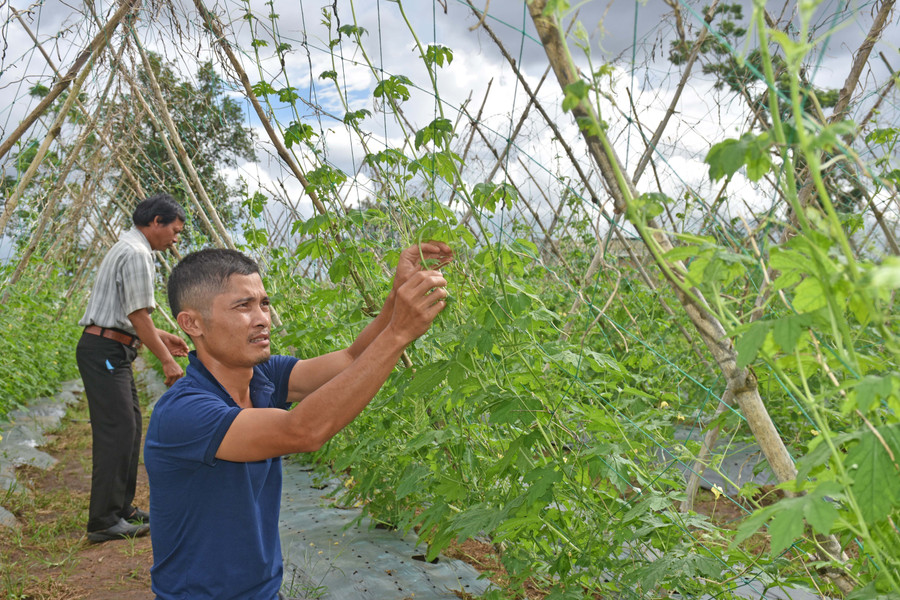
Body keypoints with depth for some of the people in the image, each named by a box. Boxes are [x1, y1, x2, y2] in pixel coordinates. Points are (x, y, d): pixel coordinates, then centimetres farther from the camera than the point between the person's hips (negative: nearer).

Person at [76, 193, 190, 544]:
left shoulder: (127, 248, 19)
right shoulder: (137, 253, -14)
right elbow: (138, 315, -18)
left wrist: (161, 337, 24)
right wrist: (167, 360, -15)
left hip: (112, 352, 11)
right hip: (104, 352, -11)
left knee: (129, 426, 13)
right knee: (116, 431, -10)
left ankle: (121, 508, 21)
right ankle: (105, 522, -6)